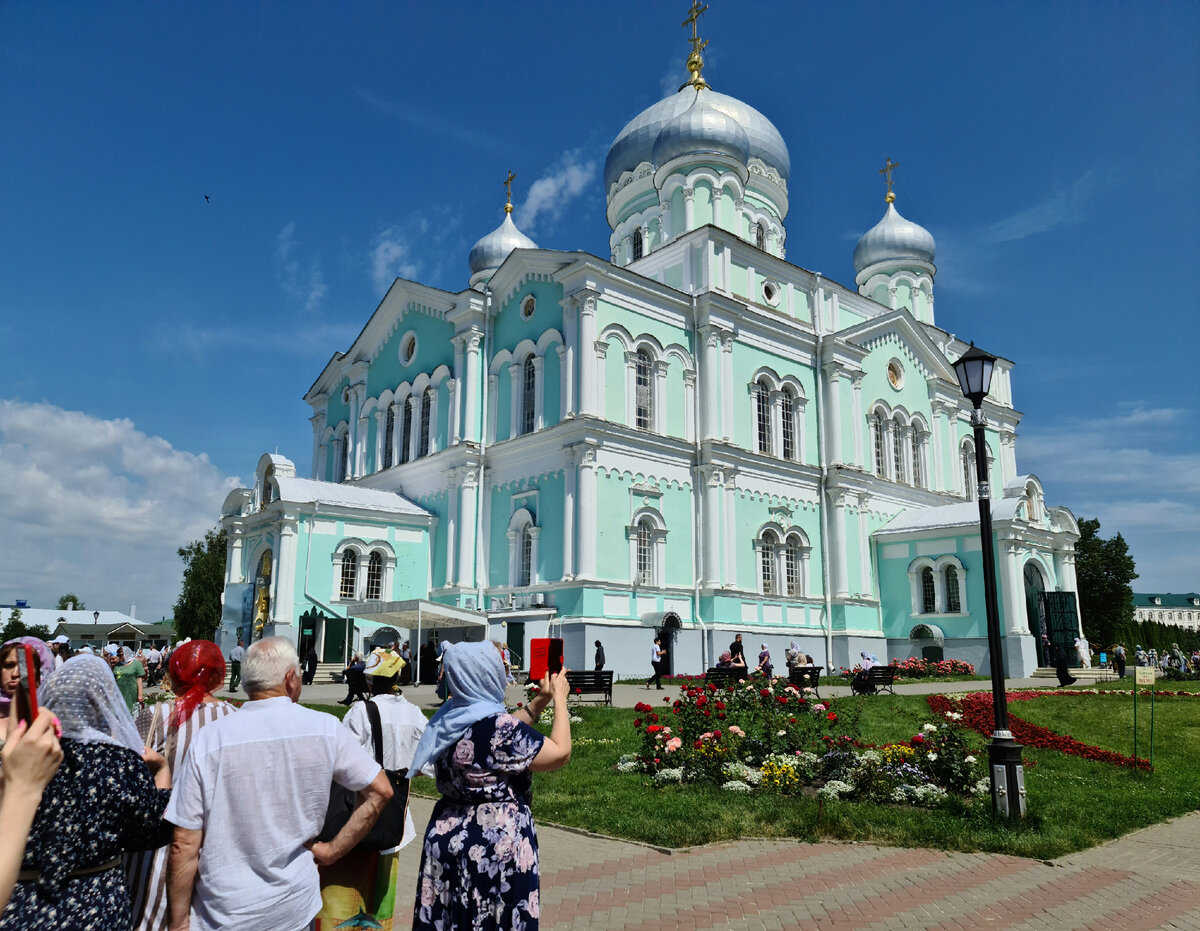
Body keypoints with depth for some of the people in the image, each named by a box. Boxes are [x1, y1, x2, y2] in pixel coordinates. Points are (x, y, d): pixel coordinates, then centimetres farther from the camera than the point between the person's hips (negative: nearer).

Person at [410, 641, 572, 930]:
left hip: (447, 834, 8)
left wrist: (540, 700, 13)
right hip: (497, 842, -8)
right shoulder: (497, 725, -23)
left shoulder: (450, 718, 3)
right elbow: (560, 753, -18)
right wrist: (559, 699, -7)